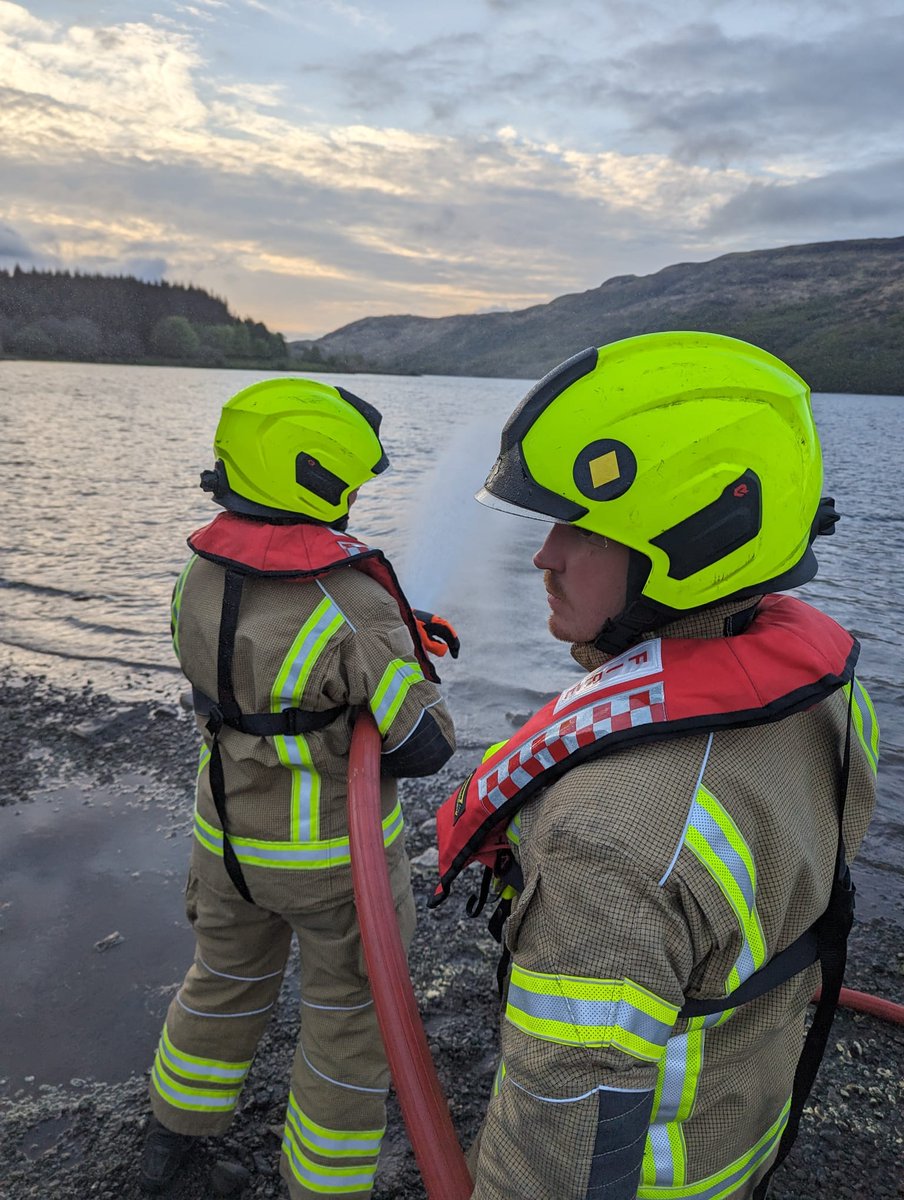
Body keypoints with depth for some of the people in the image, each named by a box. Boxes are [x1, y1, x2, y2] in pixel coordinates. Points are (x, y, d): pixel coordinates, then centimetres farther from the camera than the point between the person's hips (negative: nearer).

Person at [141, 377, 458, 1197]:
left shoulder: (198, 579, -8)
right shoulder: (353, 609, -29)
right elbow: (424, 747, -22)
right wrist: (415, 670, -2)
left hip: (228, 836, 7)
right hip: (335, 853, -6)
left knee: (229, 976, 30)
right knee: (351, 1010, 18)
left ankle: (176, 1131, 53)